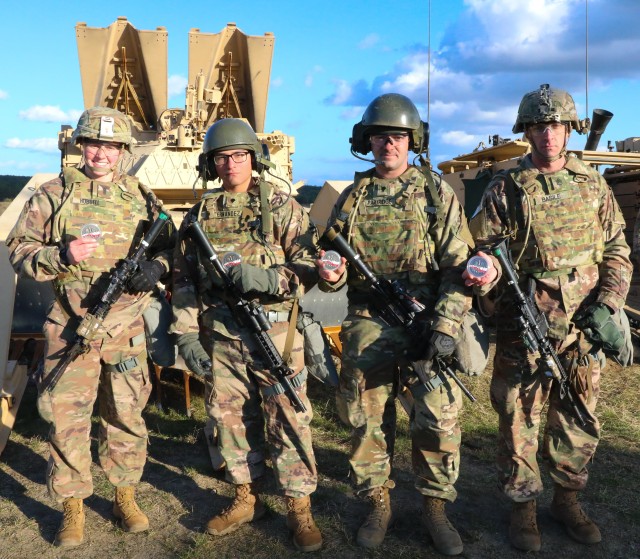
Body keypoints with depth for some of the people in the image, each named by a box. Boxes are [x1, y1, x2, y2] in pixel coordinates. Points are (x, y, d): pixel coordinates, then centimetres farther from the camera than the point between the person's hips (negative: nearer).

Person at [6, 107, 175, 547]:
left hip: (126, 327, 2)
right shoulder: (53, 196, 1)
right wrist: (60, 255, -18)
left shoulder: (142, 198, 7)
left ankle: (125, 494, 28)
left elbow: (169, 245, 13)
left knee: (127, 414, 10)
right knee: (67, 416, 4)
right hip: (71, 326, -1)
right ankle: (72, 507, 21)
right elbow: (20, 252, 1)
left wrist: (157, 266, -9)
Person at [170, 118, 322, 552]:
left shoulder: (281, 205, -1)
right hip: (219, 337, 4)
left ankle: (299, 508, 15)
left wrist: (267, 278, -23)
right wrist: (187, 336, 5)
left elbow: (310, 266, -6)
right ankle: (247, 499, 30)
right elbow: (184, 280, 12)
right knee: (231, 418, 12)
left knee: (287, 419, 0)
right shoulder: (199, 215, 11)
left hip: (273, 331, -4)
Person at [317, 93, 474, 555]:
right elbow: (336, 260, 13)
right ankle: (378, 505, 26)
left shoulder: (436, 192, 2)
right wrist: (329, 273, -12)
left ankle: (436, 507, 19)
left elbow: (458, 266, -3)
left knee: (439, 420, -4)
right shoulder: (353, 197, 9)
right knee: (367, 421, 5)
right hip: (368, 326, 2)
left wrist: (446, 327, -14)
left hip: (427, 322, -2)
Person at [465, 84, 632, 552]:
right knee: (520, 417, 4)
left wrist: (607, 306, -3)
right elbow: (485, 246, 1)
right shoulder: (507, 188, 1)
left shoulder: (592, 183, 9)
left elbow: (617, 251, 10)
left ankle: (568, 499, 33)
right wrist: (488, 270, -22)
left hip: (584, 326, 3)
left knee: (579, 419, 13)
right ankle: (523, 507, 21)